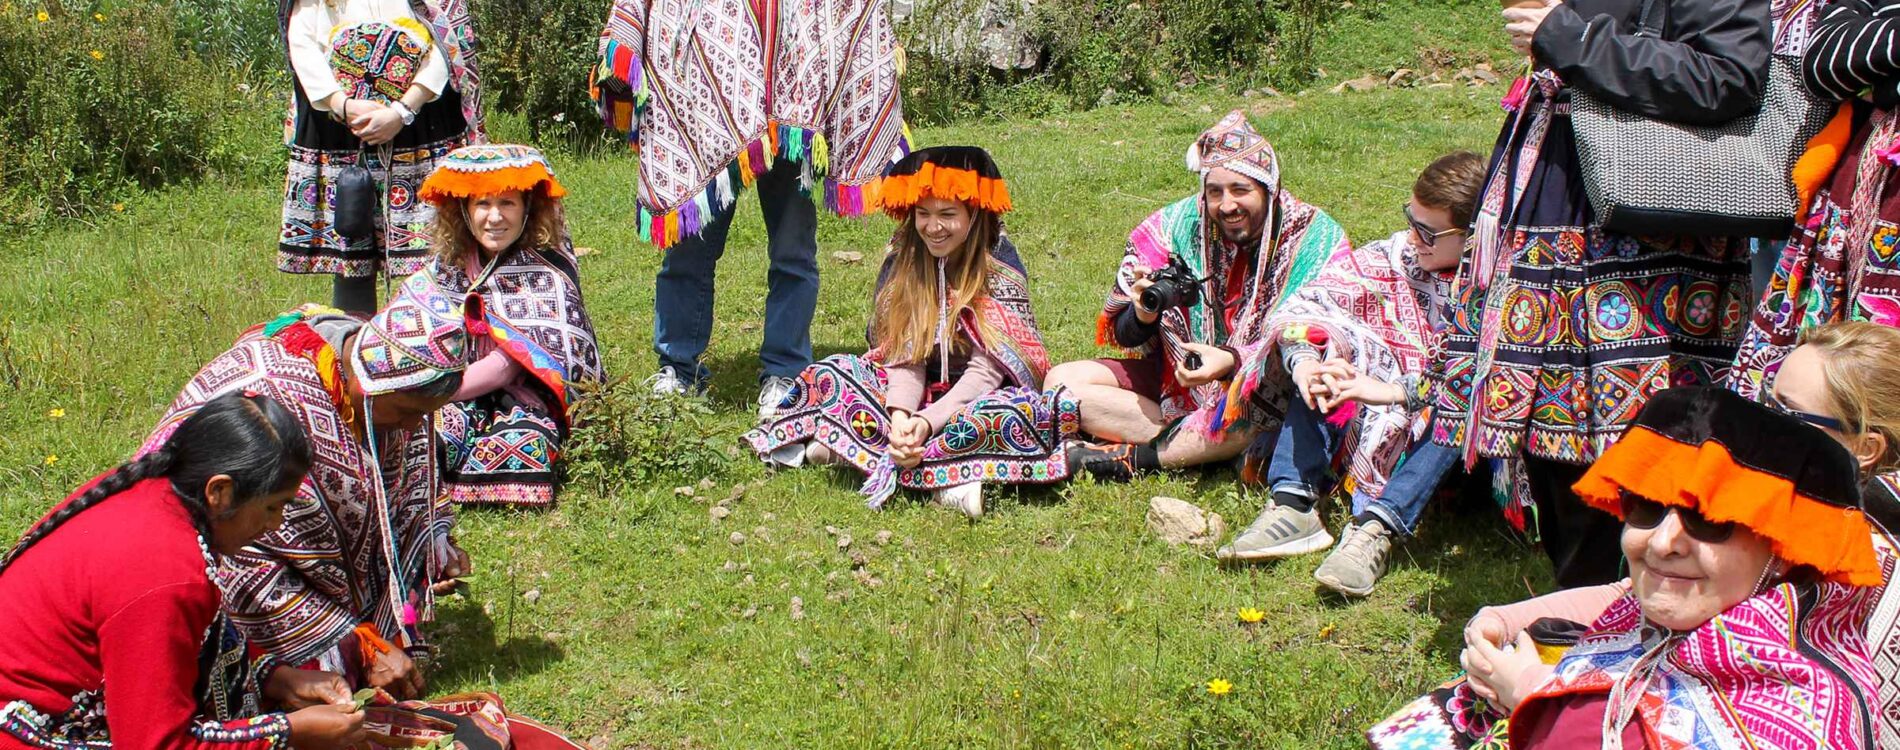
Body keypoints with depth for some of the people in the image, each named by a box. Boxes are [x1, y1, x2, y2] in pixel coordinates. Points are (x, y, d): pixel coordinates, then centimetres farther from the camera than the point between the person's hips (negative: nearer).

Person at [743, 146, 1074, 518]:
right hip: (921, 393, 4)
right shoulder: (903, 258, 0)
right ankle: (943, 477, -31)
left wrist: (926, 422, -31)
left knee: (1018, 408, -37)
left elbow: (987, 369, -18)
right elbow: (904, 356, -7)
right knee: (832, 371, -15)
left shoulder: (1000, 268, -11)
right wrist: (899, 415, -27)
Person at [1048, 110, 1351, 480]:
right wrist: (1142, 316, -23)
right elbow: (1125, 335, 2)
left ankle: (1131, 458, -20)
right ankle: (1203, 444, -21)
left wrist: (1232, 361, -34)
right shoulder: (1176, 226, -3)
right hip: (1177, 379, 5)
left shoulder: (1315, 238, -10)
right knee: (1062, 381, -12)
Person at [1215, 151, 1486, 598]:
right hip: (1372, 428, 4)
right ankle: (1294, 505, -29)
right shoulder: (1391, 259, -2)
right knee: (1323, 347, -16)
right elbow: (1301, 306, -8)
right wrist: (1303, 361, -30)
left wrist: (1394, 390, -39)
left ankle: (1377, 528, -43)